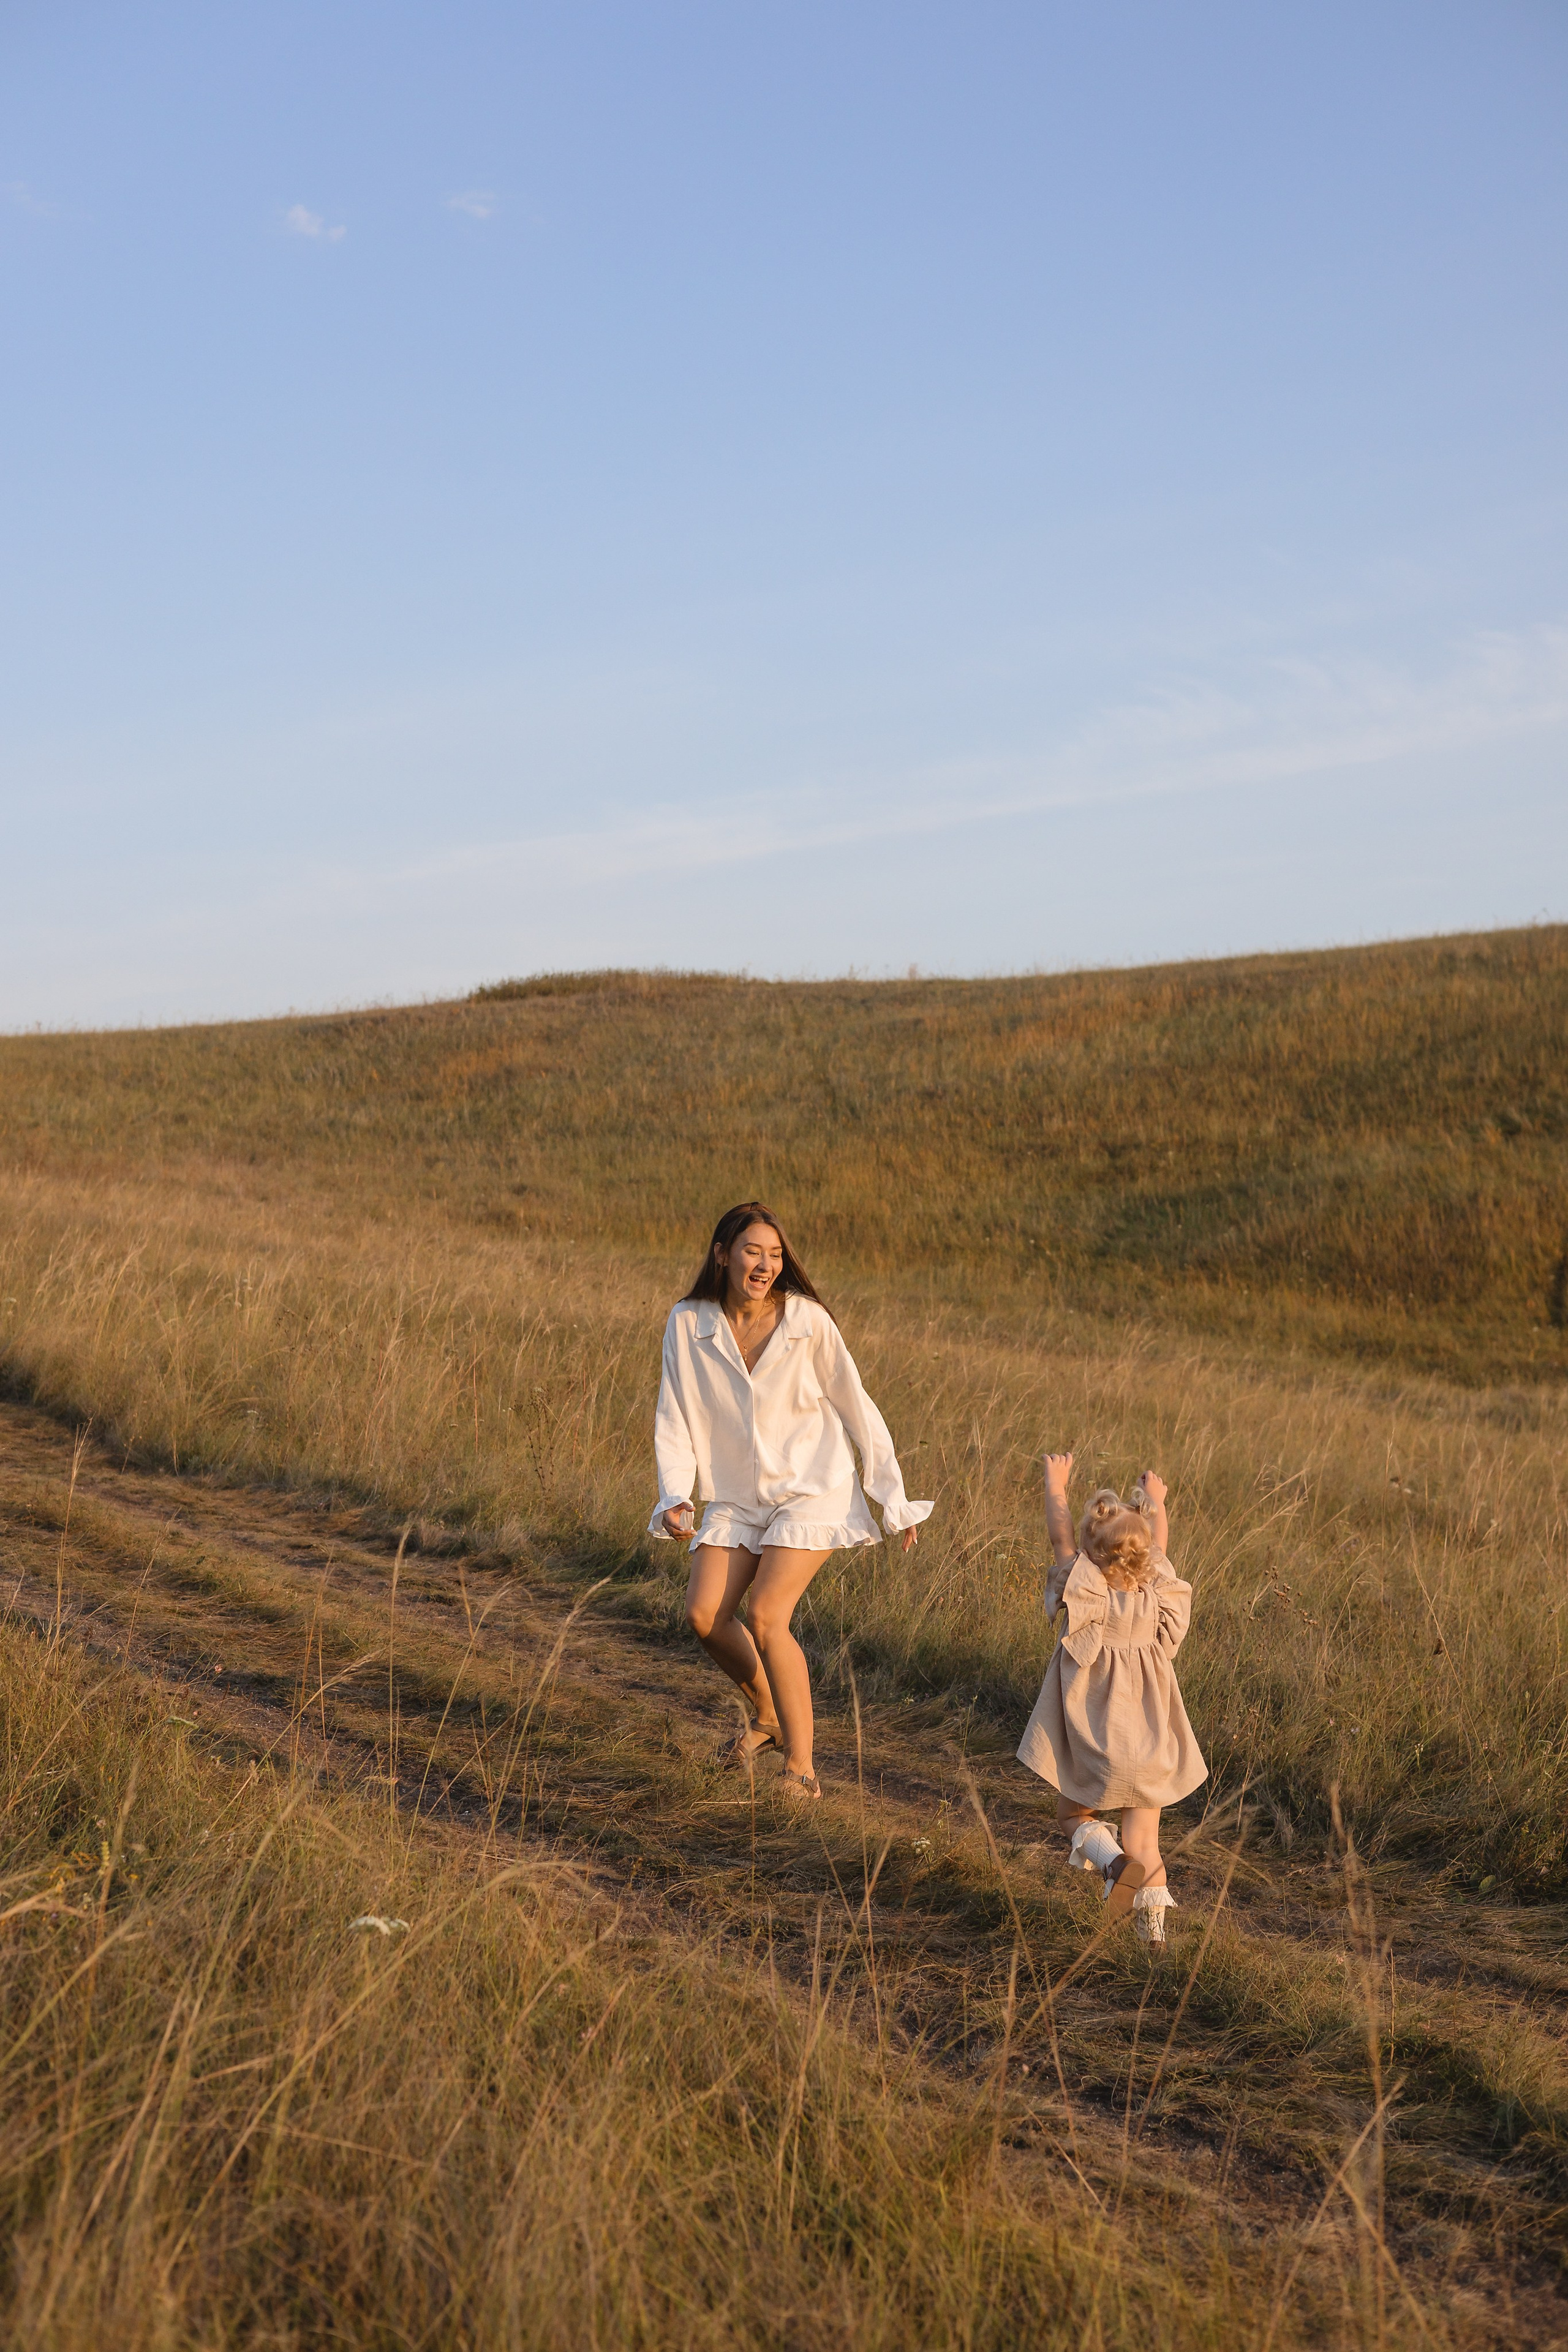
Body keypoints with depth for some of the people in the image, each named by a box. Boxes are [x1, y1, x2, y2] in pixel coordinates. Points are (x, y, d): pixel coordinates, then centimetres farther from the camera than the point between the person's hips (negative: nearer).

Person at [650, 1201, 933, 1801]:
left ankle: (801, 1766, -7)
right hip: (737, 1497, 4)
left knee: (764, 1615, -18)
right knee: (704, 1614, -8)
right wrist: (674, 1498, -13)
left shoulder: (808, 1322, -13)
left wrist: (895, 1500, -1)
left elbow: (855, 1408, -5)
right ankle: (769, 1715, 20)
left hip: (811, 1490, -4)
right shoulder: (688, 1324, -7)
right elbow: (675, 1417, 0)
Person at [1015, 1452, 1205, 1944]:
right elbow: (1157, 1545, 12)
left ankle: (1110, 1861, -15)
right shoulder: (1156, 1591, -8)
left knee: (1074, 1814, 13)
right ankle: (1154, 1918, 5)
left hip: (1091, 1748, -3)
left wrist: (1056, 1486, 15)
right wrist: (1155, 1501, 31)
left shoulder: (1086, 1592, -17)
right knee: (1144, 1836, 14)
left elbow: (1060, 1537, -2)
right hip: (1148, 1751, 3)